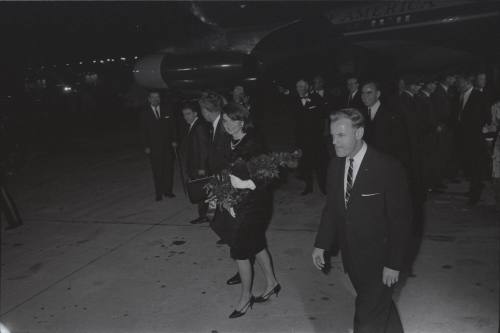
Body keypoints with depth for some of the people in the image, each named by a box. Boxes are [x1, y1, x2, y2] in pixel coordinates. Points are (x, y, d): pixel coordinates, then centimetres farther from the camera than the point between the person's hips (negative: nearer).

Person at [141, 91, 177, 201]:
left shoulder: (166, 109, 4)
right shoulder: (145, 113, 2)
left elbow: (172, 125, 7)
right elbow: (144, 131, 4)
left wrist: (174, 140, 1)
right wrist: (146, 146, -2)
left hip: (167, 144, 1)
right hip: (154, 146, -1)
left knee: (168, 168, 4)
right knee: (157, 171, 2)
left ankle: (168, 191, 16)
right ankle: (159, 193, 10)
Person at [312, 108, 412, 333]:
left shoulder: (388, 168, -19)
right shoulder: (335, 165, -1)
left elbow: (401, 219, -15)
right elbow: (331, 208, 8)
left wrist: (394, 264, -14)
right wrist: (321, 244, 4)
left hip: (378, 260, -5)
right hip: (350, 257, 5)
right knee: (380, 307, 24)